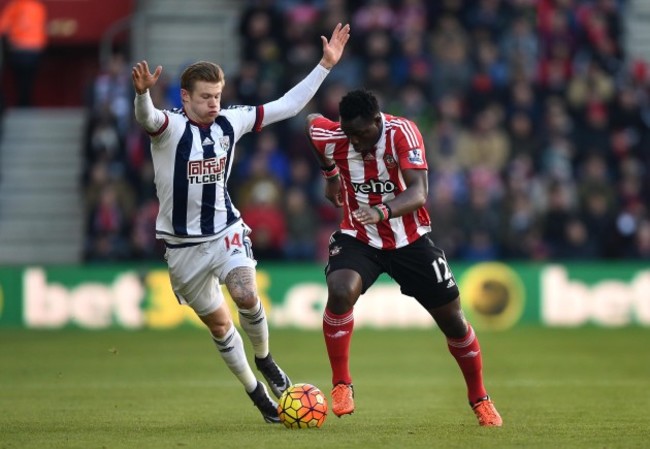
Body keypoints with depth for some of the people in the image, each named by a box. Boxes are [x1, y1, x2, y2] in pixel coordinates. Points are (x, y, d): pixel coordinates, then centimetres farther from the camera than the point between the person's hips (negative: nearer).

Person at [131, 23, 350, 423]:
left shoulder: (230, 122, -4)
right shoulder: (169, 127, -16)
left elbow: (287, 106, 3)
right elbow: (146, 118, -40)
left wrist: (325, 65, 1)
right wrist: (143, 93, -63)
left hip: (226, 230, 2)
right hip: (183, 244, -1)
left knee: (246, 296, -24)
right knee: (218, 322, 8)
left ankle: (264, 358, 4)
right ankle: (255, 390, 27)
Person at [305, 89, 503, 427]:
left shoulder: (402, 133, -26)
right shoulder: (332, 137, -18)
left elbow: (418, 194, -37)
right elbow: (311, 121, 9)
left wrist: (382, 211, -56)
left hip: (409, 240, 0)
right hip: (358, 236, 1)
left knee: (452, 319, 6)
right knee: (340, 292, -31)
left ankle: (480, 399, 27)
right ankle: (341, 385, -16)